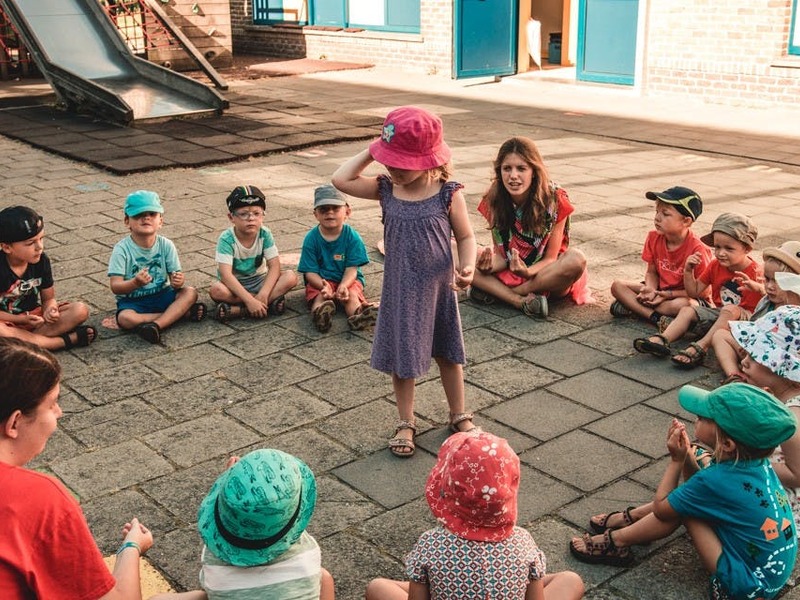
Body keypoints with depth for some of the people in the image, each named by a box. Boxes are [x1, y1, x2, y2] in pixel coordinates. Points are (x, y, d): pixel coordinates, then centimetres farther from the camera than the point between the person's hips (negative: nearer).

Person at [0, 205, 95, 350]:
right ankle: (67, 340, -30)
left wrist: (49, 310, -23)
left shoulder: (41, 260, -6)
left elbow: (48, 298, 0)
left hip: (35, 316, 5)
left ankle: (22, 341, -26)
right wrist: (23, 319, -27)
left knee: (80, 310, -15)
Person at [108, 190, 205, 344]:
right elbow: (115, 286, -19)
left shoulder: (166, 245, -5)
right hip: (132, 300, -3)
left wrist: (178, 282, -31)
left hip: (161, 295, 3)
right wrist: (135, 283, -40)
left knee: (190, 292, -20)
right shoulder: (122, 249, -14)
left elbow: (174, 276, -5)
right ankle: (183, 313, -23)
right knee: (125, 318, -35)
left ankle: (156, 325, -31)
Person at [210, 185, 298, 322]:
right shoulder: (226, 239, -21)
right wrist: (250, 300, -40)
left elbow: (274, 266, -16)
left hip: (258, 280, 3)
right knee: (216, 290, -35)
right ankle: (269, 303, -28)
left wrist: (263, 294, -33)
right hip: (234, 284, -3)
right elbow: (225, 274, -30)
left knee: (291, 277, -22)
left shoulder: (265, 234, -12)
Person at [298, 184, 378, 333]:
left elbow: (351, 269, -12)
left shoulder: (352, 237, -8)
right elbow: (310, 272, -10)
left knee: (351, 295, -30)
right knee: (320, 296, -31)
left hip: (347, 280, 0)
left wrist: (343, 286, -34)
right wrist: (323, 285, -32)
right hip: (320, 281, 0)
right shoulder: (311, 238, -7)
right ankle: (320, 313, -64)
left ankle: (359, 316, -62)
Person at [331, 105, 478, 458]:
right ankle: (406, 423, 28)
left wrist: (467, 267, -22)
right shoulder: (386, 190, -5)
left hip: (439, 288, -2)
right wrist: (371, 152, -11)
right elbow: (341, 180, -10)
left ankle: (459, 416, 35)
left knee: (448, 354, 16)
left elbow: (465, 236, -5)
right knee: (401, 356, 11)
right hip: (400, 289, 2)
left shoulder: (448, 194, -13)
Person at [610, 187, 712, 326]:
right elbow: (651, 272, 4)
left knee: (683, 305, -42)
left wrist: (669, 294, -24)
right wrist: (651, 290, -18)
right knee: (617, 286, -11)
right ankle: (656, 318, -25)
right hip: (660, 290, 6)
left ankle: (632, 307, -23)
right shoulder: (654, 238, -6)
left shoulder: (697, 249, -22)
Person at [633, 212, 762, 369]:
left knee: (731, 310, -36)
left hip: (743, 317, -7)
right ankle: (662, 340, -31)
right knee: (687, 310, -9)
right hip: (718, 313, 7)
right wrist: (688, 271, -5)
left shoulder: (754, 272, -14)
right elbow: (694, 292, 10)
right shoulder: (715, 266, 5)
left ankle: (700, 347, -45)